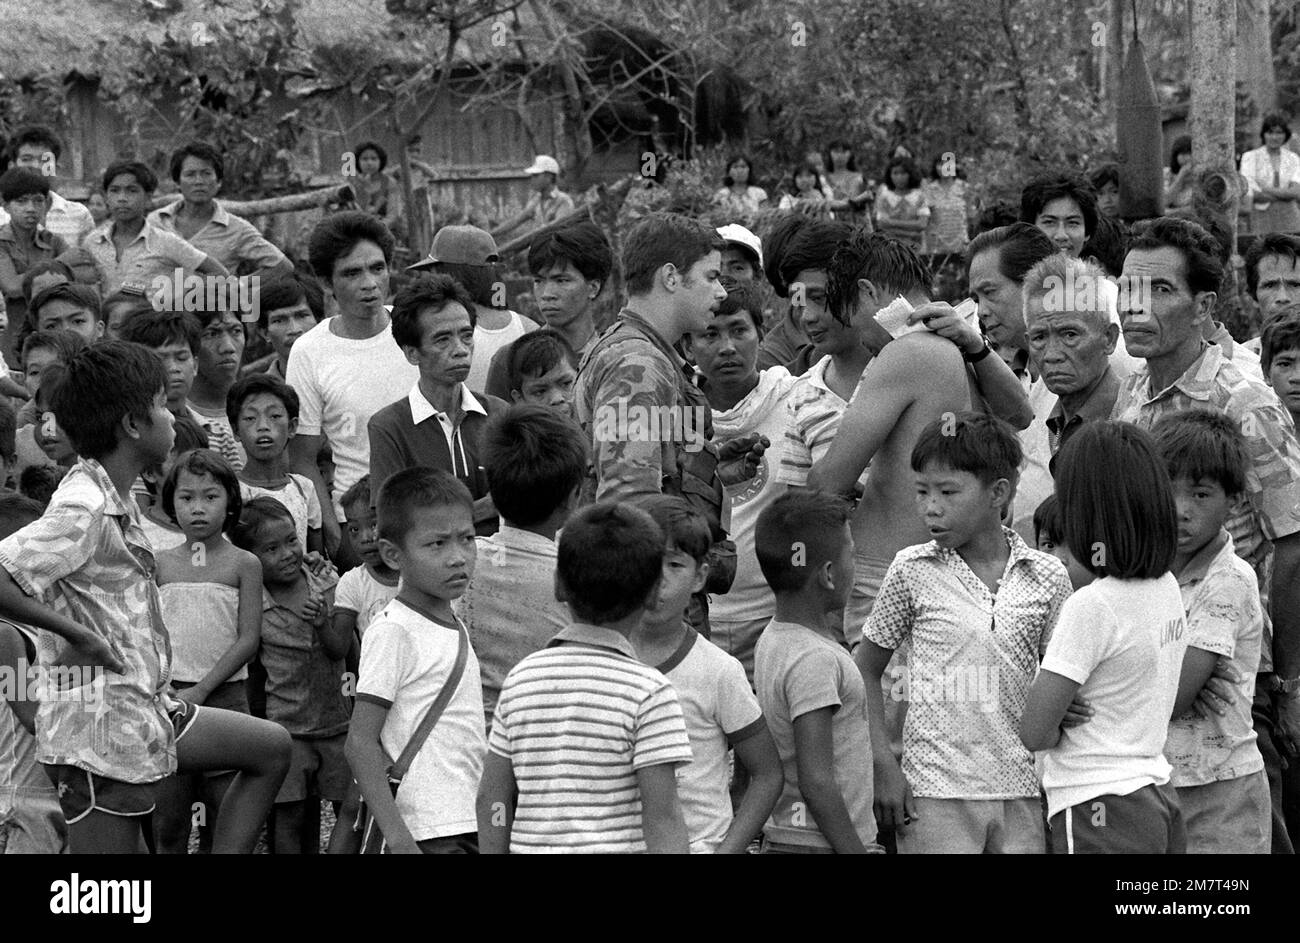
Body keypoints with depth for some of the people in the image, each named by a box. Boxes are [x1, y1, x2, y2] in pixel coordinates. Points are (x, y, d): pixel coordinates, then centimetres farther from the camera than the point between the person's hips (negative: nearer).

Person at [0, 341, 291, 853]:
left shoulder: (114, 496, 9)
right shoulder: (84, 512, -20)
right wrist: (75, 633, -23)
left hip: (147, 710, 10)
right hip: (101, 731, -10)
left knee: (271, 748, 19)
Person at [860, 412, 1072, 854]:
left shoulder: (1047, 577, 2)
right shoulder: (912, 571, -1)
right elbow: (866, 671, 5)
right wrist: (884, 767, -4)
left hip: (1021, 791, 2)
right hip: (937, 791, -2)